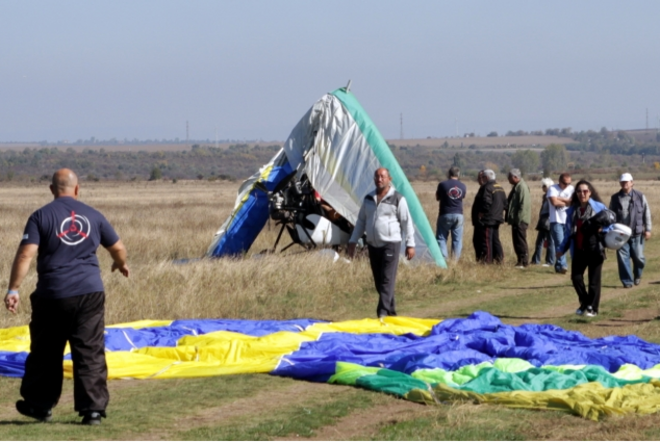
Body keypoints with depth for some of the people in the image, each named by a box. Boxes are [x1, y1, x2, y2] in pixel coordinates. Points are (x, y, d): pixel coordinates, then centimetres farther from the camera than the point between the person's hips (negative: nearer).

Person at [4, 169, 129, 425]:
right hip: (90, 293, 2)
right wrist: (121, 264, 39)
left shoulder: (41, 216, -1)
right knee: (90, 353, 4)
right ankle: (93, 409, 0)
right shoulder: (92, 215, 9)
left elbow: (26, 254, -11)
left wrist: (13, 289, -10)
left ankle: (39, 405, 24)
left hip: (52, 295, -2)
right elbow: (118, 248, 17)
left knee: (45, 353, 13)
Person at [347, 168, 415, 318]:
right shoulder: (368, 199, 13)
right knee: (379, 282, 7)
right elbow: (361, 221, 20)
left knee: (387, 280, -11)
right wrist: (353, 241, 16)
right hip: (373, 245, 6)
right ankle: (391, 311, 16)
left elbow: (407, 222, -3)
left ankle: (383, 313, -16)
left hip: (391, 245, -6)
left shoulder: (397, 199, -3)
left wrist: (410, 244, -7)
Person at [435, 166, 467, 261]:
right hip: (458, 214, 3)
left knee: (441, 238, 2)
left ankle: (443, 259, -8)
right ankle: (455, 259, 5)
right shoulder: (462, 186, 2)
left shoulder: (443, 184, -9)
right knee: (457, 239, 8)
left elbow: (437, 198, 2)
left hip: (445, 214, -3)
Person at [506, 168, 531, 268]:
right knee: (517, 242, 12)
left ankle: (524, 262, -5)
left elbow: (524, 205, -22)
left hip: (520, 221, -10)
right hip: (516, 220, 10)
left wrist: (518, 219, -22)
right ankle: (520, 261, 17)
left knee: (520, 242, -7)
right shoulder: (516, 187, 16)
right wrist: (510, 218, 18)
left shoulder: (522, 187, -15)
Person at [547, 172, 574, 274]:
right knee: (560, 243, -13)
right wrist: (566, 202, -4)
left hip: (568, 220, 4)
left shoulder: (571, 189, 9)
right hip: (556, 221, -4)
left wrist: (559, 199, -11)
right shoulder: (553, 189, -3)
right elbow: (554, 202, -19)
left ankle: (558, 266, 16)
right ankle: (562, 266, -15)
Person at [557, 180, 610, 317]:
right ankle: (584, 302, 17)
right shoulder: (572, 210, 11)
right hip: (579, 250, 4)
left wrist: (603, 229, -21)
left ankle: (592, 308, 13)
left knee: (594, 280, 1)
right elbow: (568, 232, 17)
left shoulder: (599, 207, -2)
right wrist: (561, 249, 15)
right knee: (576, 277, -4)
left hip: (595, 249, -4)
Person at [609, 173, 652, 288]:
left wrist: (647, 229, -1)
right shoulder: (615, 198, 6)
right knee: (623, 257, -4)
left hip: (636, 233, -1)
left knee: (638, 257, 2)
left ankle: (637, 275, 30)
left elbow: (646, 213, 5)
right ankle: (627, 281, 4)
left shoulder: (640, 196, 3)